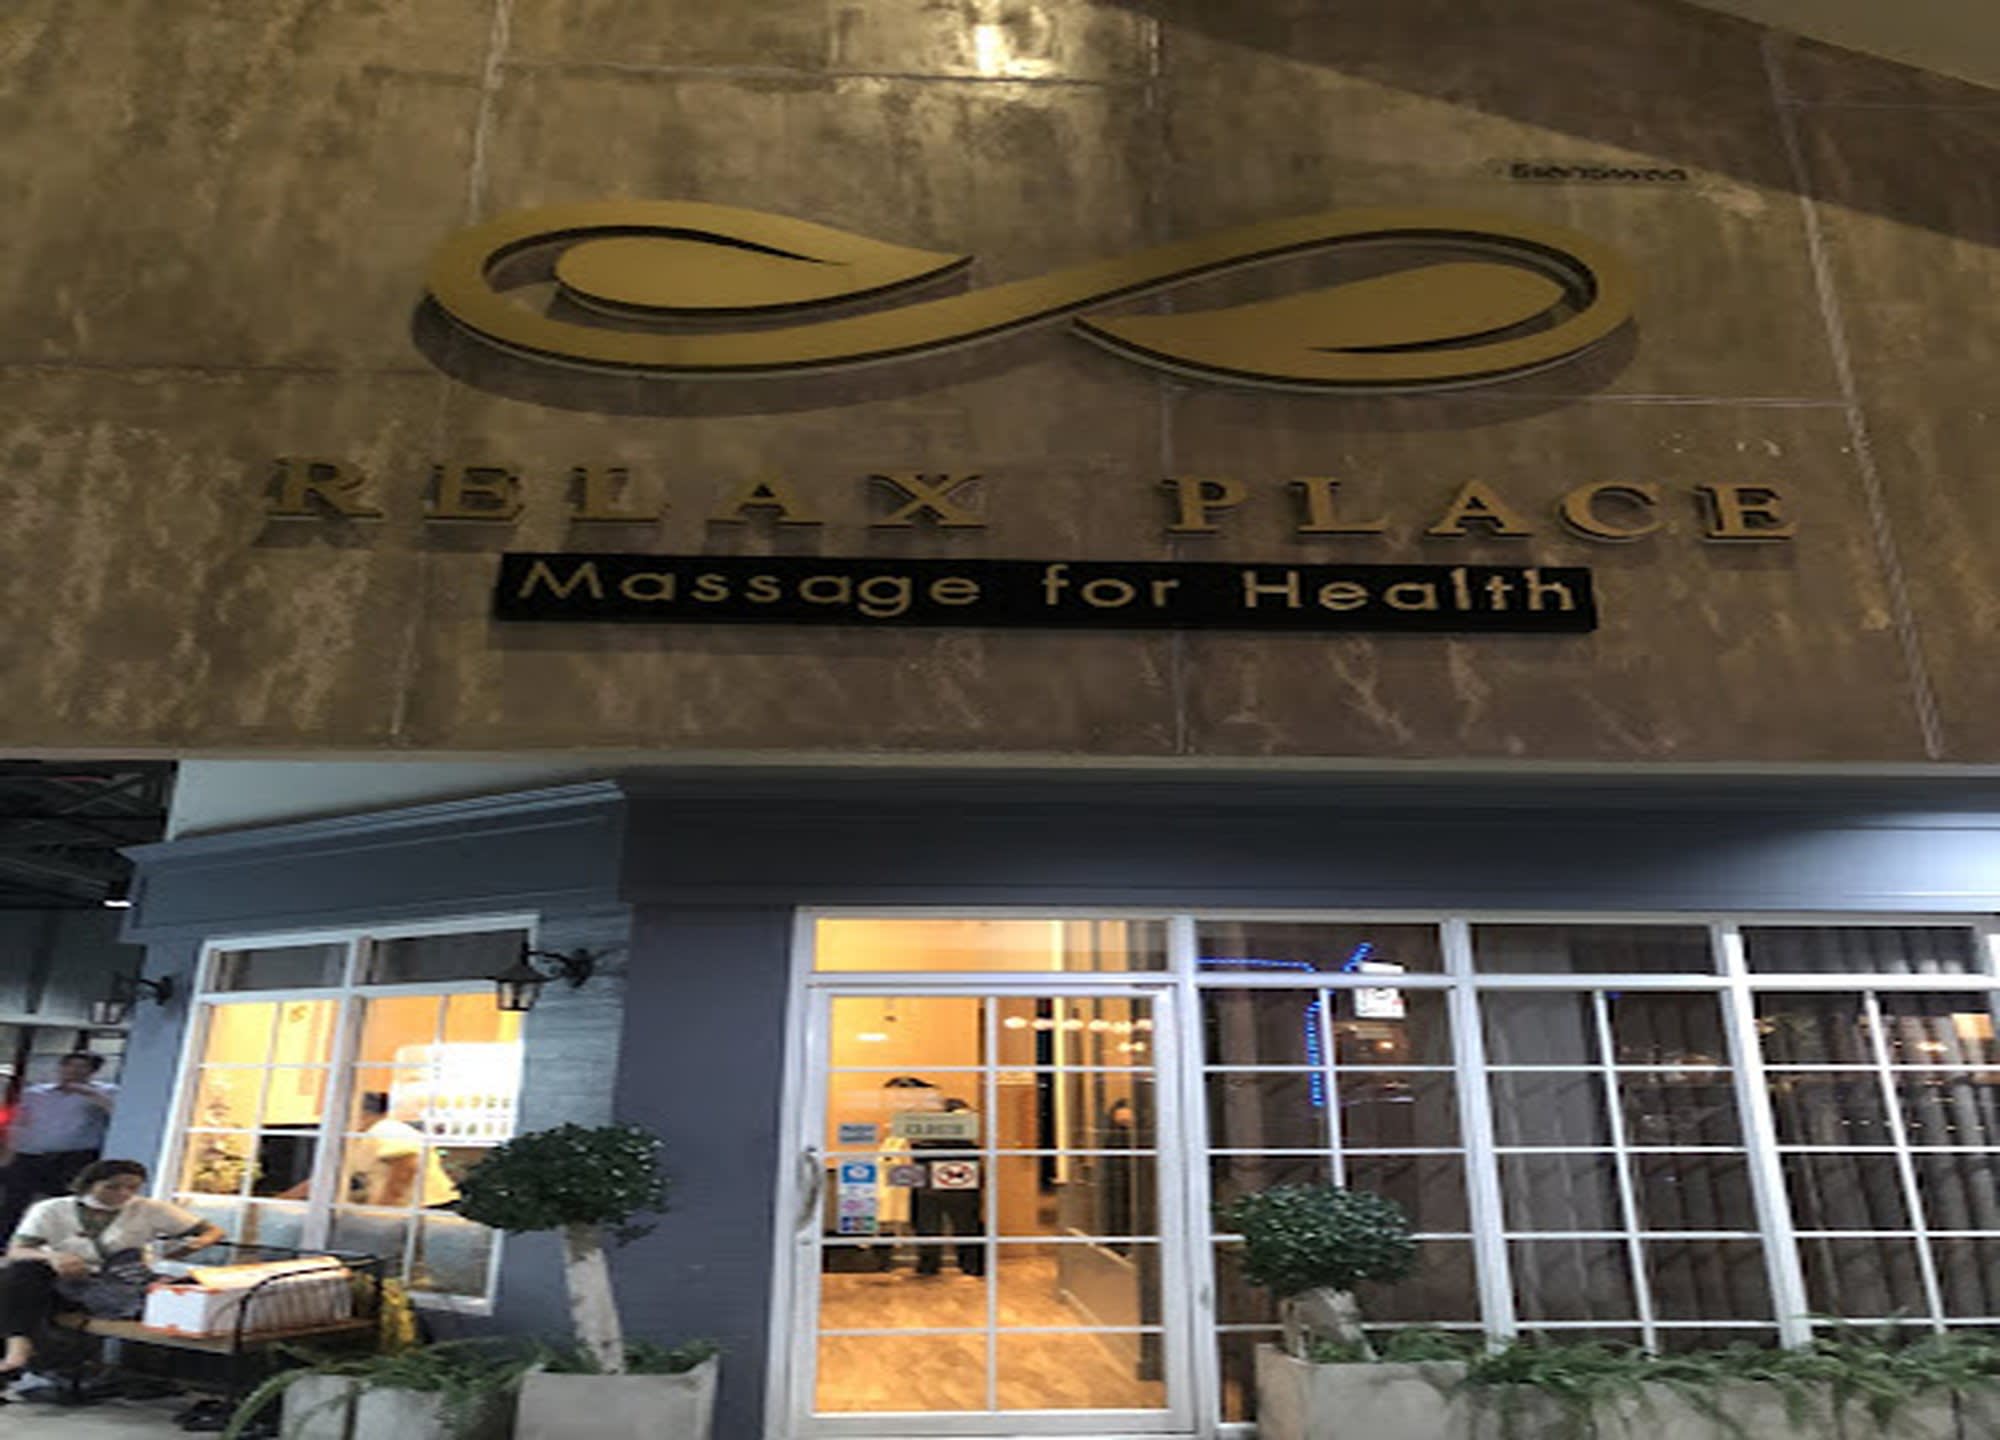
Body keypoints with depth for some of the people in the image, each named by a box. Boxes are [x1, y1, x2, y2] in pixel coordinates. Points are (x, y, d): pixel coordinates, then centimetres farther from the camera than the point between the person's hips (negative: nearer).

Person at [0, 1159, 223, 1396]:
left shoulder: (149, 1210, 1)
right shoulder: (51, 1210, 4)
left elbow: (212, 1232, 0)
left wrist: (194, 1245, -23)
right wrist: (51, 1256, -29)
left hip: (120, 1288, -1)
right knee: (21, 1271, -26)